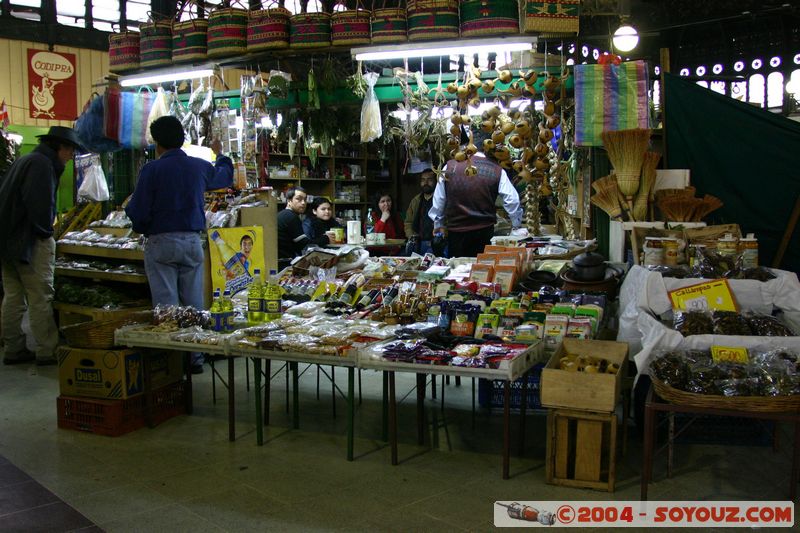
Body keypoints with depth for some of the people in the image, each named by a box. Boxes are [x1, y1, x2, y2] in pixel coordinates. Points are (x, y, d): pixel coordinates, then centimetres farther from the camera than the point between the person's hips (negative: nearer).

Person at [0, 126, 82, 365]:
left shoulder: (23, 161, 19)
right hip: (29, 240, -10)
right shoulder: (42, 164, -12)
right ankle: (47, 352, -4)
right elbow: (40, 203, -23)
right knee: (40, 298, -7)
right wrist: (45, 231, -10)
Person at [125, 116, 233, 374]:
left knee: (166, 306, 1)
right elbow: (225, 177, 29)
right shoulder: (200, 166, 7)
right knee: (194, 304, 9)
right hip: (192, 241, 4)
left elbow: (138, 211, -9)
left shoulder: (152, 169, -8)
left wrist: (135, 217, 14)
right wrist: (220, 154, 48)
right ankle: (195, 358, 13)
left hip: (161, 242, -4)